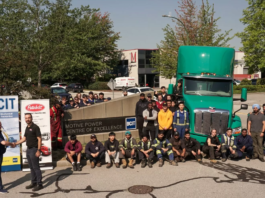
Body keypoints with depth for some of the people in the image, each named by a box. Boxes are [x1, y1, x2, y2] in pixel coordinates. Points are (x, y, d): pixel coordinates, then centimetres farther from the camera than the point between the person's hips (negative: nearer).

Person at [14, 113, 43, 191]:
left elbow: (39, 139, -15)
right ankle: (34, 183, 22)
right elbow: (24, 138, 17)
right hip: (28, 149, 8)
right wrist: (15, 143, 5)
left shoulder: (35, 127, -12)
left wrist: (38, 150, -20)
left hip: (34, 149, -8)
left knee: (36, 167, -5)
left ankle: (39, 184, 2)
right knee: (31, 167, 13)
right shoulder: (27, 128, 13)